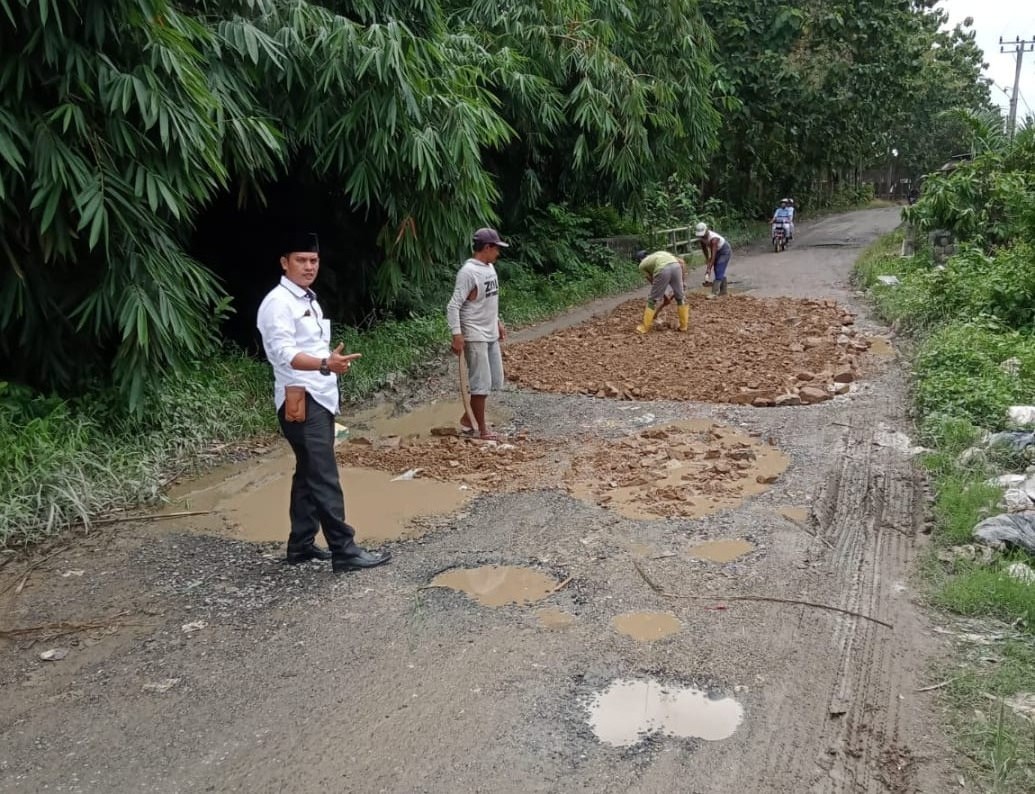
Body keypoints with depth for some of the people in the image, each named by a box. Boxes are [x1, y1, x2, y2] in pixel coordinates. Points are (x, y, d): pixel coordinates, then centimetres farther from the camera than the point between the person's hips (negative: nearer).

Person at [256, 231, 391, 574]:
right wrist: (325, 364, -39)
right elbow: (284, 353, -25)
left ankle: (301, 545, 22)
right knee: (324, 477, -9)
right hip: (300, 401, -10)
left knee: (309, 474, 13)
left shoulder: (309, 300, 18)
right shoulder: (279, 302, -13)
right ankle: (344, 551, -6)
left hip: (320, 399, 10)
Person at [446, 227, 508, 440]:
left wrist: (498, 322, 23)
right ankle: (482, 429, 10)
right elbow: (453, 306, -22)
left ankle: (469, 417, 28)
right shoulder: (468, 272, -19)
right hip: (475, 337, -9)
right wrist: (456, 335, -27)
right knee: (481, 383, -2)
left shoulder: (489, 267, 9)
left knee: (493, 380, 15)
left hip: (491, 334, 9)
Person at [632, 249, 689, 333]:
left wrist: (665, 298, 33)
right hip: (676, 266, 3)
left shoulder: (642, 265, 29)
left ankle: (645, 327, 21)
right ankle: (684, 325, 29)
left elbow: (653, 283, 26)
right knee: (680, 297, 22)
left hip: (662, 270, -3)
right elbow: (682, 262, 28)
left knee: (653, 300, 14)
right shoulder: (661, 253, 41)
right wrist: (683, 282, 28)